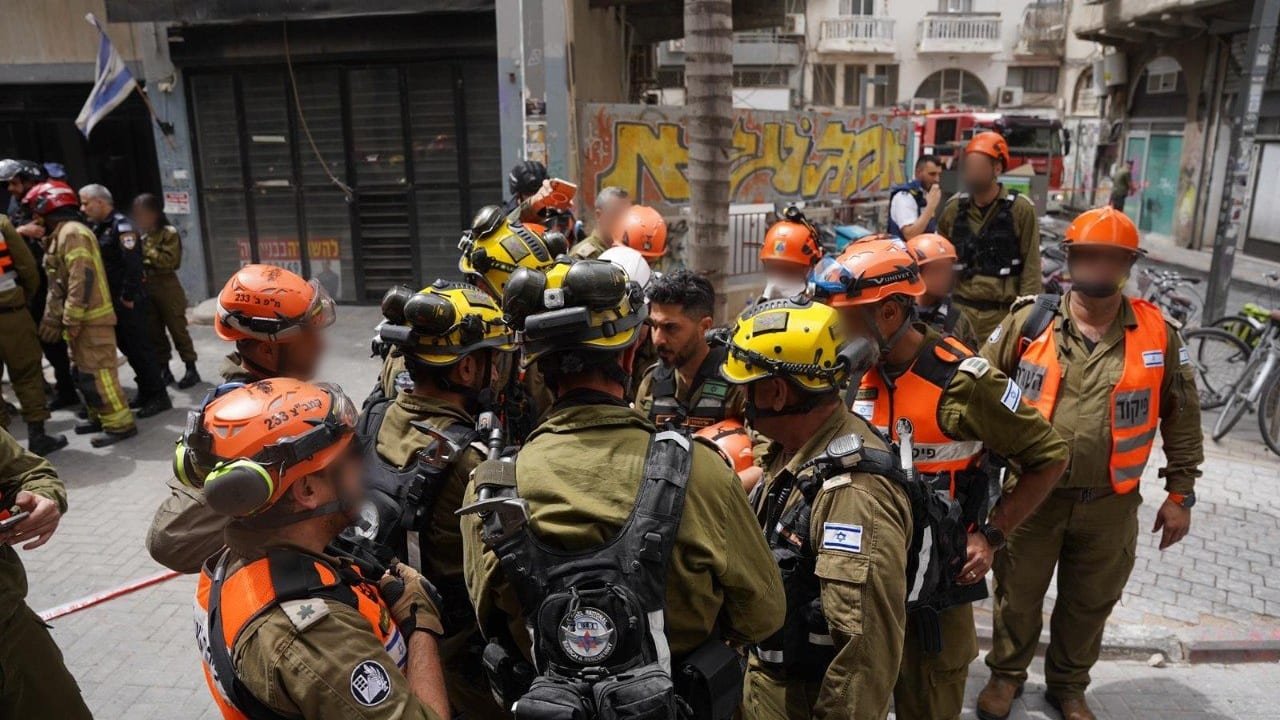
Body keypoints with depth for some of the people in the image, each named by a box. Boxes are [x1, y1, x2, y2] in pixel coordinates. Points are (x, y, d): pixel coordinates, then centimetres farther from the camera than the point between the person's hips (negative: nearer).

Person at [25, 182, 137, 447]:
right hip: (80, 318, 11)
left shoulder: (73, 233, -15)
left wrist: (70, 320, -22)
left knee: (96, 373, -9)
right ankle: (100, 416, 27)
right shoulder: (58, 236, 19)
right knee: (83, 372, 17)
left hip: (90, 318, -11)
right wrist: (51, 317, 19)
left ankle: (119, 424, -5)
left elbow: (82, 279, -23)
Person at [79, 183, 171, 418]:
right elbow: (98, 264, 19)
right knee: (127, 346, 14)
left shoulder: (121, 226, -14)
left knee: (139, 347, -6)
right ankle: (145, 392, 23)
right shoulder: (98, 228, 15)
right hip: (111, 300, 9)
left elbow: (133, 264, -22)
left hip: (128, 301, -9)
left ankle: (159, 396, 0)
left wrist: (128, 297, -20)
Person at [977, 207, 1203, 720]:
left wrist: (1180, 493, 4)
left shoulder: (1158, 333, -4)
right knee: (1017, 594, 15)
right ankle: (1006, 672, 39)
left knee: (1089, 604, 19)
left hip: (1110, 506, 1)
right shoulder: (1030, 321, -7)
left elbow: (1182, 417, 4)